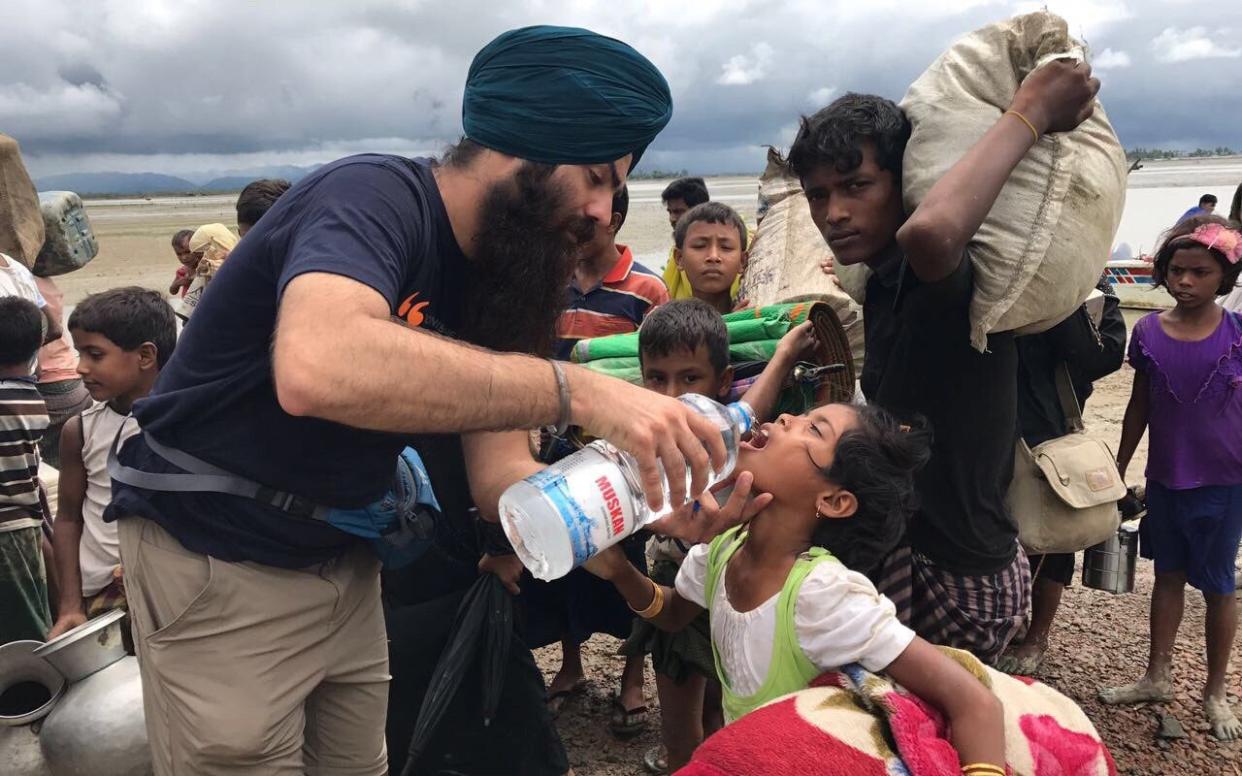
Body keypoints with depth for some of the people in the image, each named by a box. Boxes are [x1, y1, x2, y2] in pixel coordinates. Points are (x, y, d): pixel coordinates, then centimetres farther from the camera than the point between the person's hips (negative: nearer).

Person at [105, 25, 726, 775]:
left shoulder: (497, 272, 0)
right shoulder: (377, 197, -24)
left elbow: (499, 474, -5)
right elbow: (318, 368, -45)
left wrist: (638, 507, -21)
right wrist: (575, 389, -42)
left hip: (344, 560, 7)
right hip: (217, 559, -7)